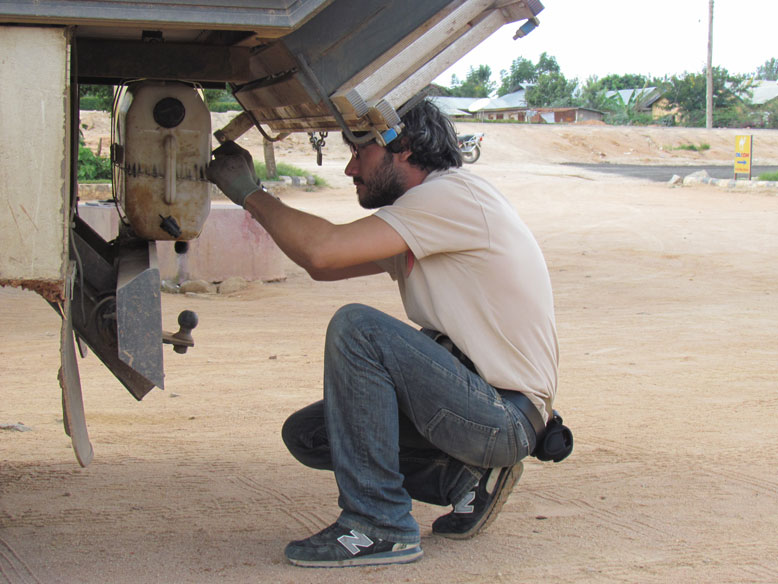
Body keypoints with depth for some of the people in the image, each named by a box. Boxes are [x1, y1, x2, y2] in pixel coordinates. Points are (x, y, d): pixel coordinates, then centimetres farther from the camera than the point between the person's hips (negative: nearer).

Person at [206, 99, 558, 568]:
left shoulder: (454, 196, -16)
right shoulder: (417, 221, 16)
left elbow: (321, 250, -24)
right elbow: (323, 266, 17)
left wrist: (249, 192, -10)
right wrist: (255, 194, 7)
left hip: (507, 417, -10)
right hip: (476, 401, 10)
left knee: (357, 327, -25)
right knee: (306, 434, 7)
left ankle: (380, 527, -19)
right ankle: (465, 477, 6)